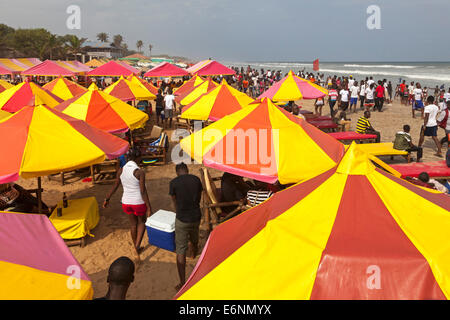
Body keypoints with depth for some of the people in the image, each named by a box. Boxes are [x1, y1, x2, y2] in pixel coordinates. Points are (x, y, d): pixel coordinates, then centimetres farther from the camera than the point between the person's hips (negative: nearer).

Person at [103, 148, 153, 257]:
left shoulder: (121, 170, -6)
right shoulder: (140, 172, -20)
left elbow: (115, 186, 4)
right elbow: (143, 192, -19)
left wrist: (107, 199, 19)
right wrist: (149, 208, -12)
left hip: (126, 202, 4)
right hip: (139, 202, -4)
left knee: (133, 224, 23)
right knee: (142, 222, 23)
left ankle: (136, 248, 37)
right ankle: (137, 245, 9)